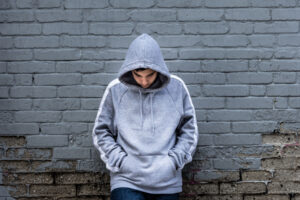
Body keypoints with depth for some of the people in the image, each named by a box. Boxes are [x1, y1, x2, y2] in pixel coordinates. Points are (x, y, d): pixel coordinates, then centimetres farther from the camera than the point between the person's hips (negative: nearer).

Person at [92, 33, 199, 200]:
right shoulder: (115, 89, -1)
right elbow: (101, 132, 6)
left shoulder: (176, 87, 1)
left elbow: (189, 129, 9)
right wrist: (120, 161, -6)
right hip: (126, 181, -1)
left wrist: (174, 160, -3)